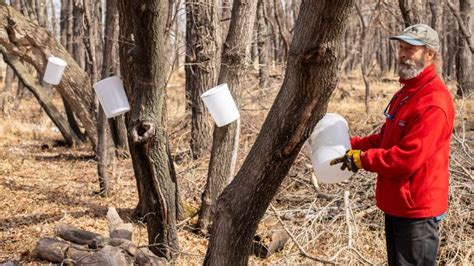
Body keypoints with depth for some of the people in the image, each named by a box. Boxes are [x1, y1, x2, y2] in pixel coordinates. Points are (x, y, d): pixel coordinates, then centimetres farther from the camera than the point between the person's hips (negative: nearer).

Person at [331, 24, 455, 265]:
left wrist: (361, 159, -17)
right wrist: (352, 144, 5)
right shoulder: (406, 93, 12)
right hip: (397, 204, 10)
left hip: (417, 209, -10)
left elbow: (407, 158, -27)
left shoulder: (434, 102, -22)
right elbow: (387, 138, 19)